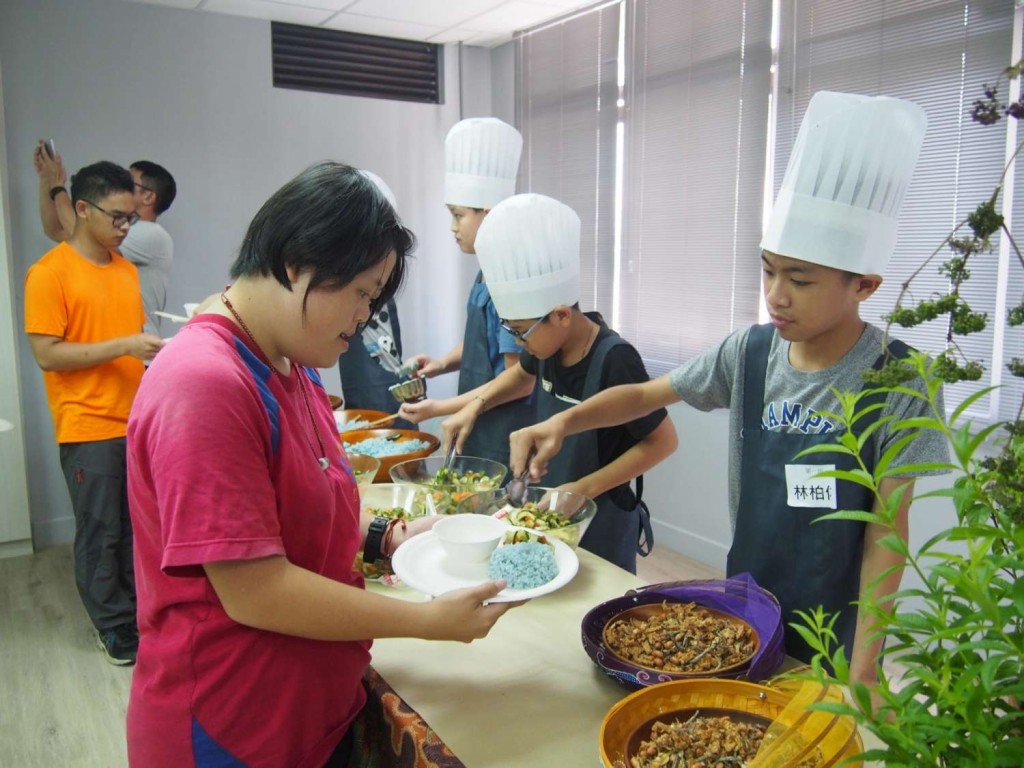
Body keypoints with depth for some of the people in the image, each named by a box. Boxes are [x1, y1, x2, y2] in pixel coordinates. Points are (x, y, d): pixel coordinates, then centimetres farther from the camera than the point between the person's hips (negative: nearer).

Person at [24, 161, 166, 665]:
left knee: (138, 527, 13)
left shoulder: (126, 269, 11)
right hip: (89, 429, -5)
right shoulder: (49, 273, -9)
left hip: (137, 422, 6)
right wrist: (124, 346, -19)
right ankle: (115, 626, 20)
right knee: (101, 532, 6)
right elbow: (47, 354, -13)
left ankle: (142, 610, 28)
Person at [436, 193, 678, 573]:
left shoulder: (613, 360, -26)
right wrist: (475, 405, 3)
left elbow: (662, 441, -19)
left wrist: (585, 488, -21)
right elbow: (523, 373, 17)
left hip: (601, 522, -7)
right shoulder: (549, 343, -6)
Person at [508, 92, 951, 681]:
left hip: (833, 638, -3)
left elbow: (886, 536, -15)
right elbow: (644, 395, 1)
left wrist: (864, 667, -13)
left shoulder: (897, 383, -18)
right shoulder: (749, 353, -9)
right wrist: (564, 422, -17)